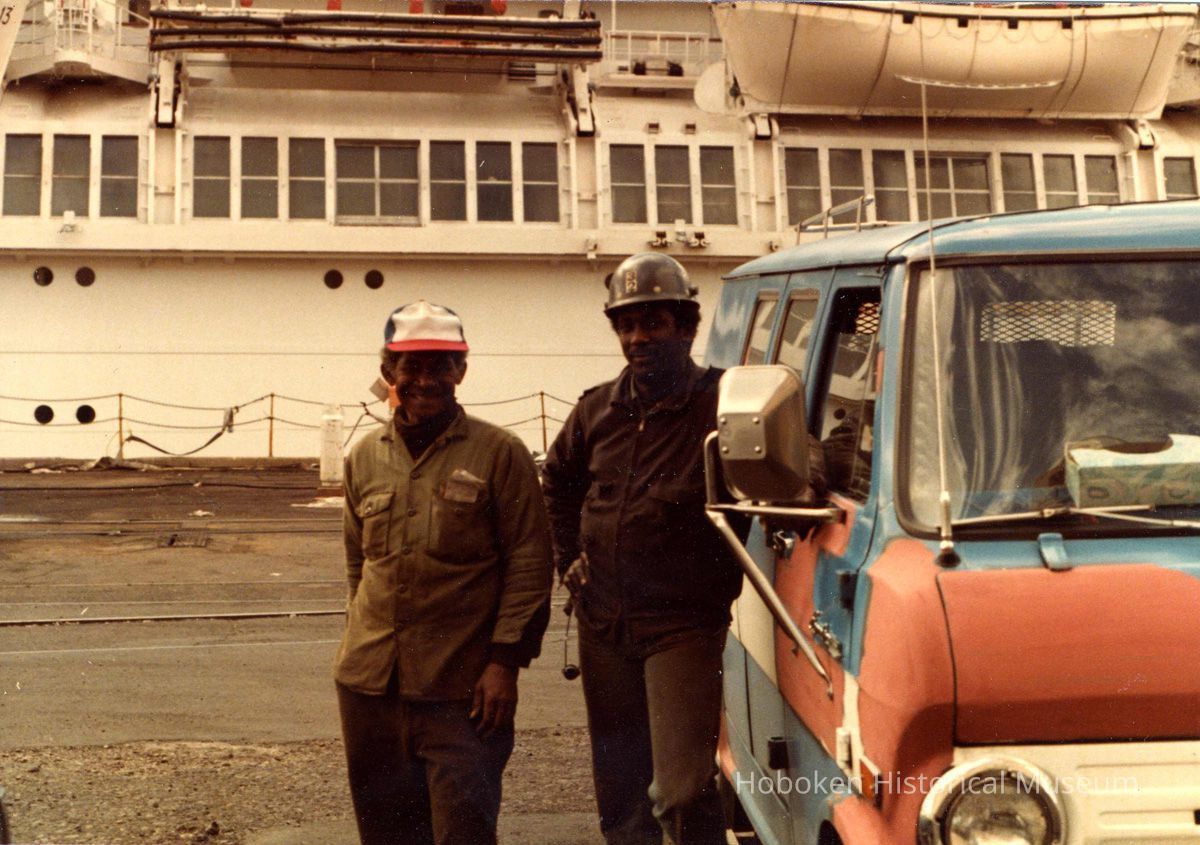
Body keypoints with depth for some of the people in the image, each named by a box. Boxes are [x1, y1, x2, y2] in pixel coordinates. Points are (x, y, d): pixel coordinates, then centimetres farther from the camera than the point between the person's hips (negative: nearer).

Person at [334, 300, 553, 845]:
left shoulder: (498, 453, -4)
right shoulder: (364, 458, 10)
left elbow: (530, 565, -5)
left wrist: (504, 661, -11)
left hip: (461, 687, -4)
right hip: (369, 683, 5)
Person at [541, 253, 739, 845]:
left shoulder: (720, 404, -9)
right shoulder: (598, 410, 9)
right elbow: (557, 481, 25)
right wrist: (568, 558, 16)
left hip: (683, 624, -6)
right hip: (603, 623, 6)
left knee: (683, 791, -11)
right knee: (618, 786, 16)